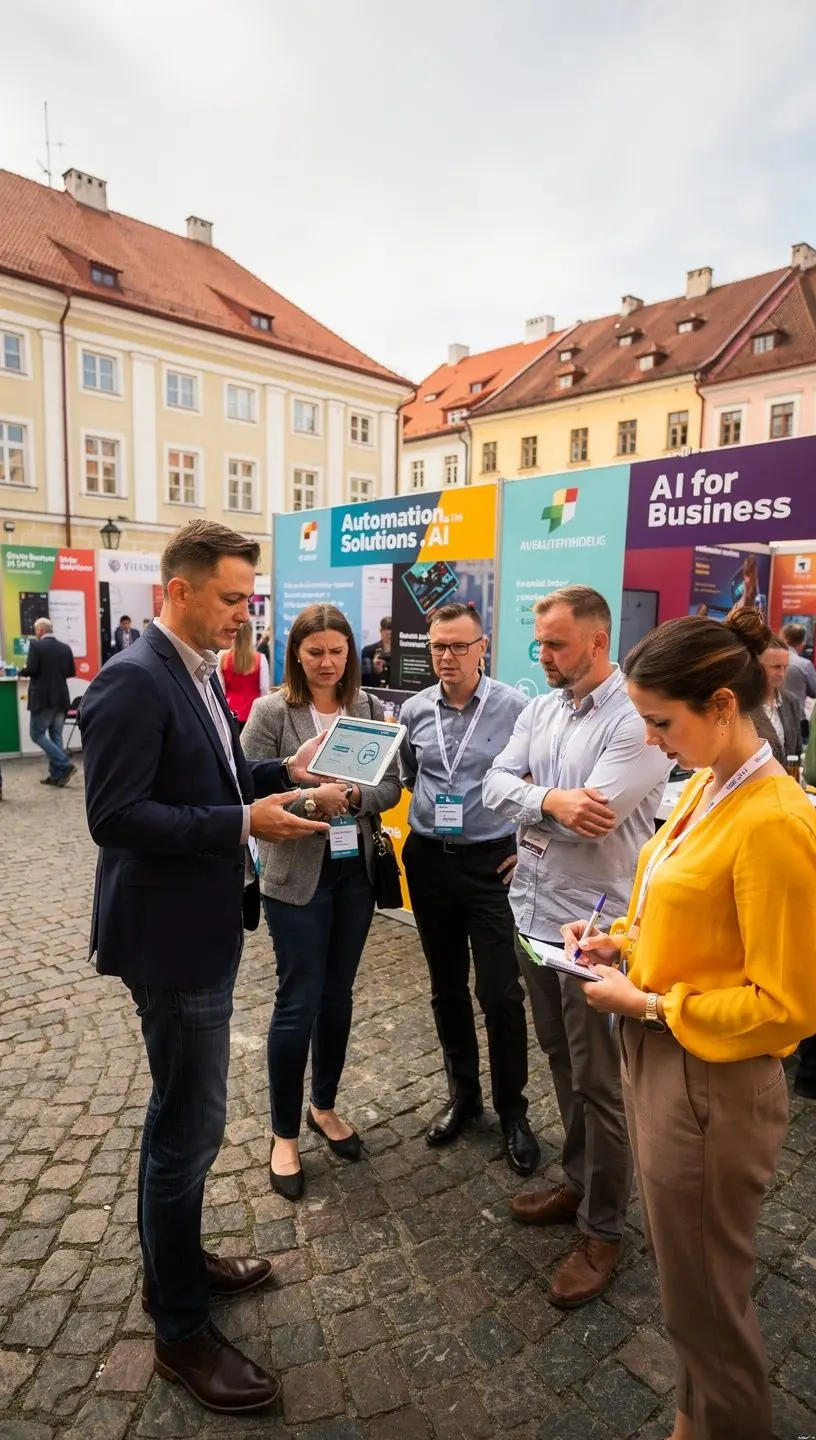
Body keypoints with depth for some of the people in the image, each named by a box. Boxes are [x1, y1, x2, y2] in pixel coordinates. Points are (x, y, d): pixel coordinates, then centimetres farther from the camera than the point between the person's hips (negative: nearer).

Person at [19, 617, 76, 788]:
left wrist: (22, 671, 4)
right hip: (61, 699, 6)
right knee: (56, 736, 11)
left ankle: (66, 764, -10)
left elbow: (31, 670, -17)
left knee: (37, 734, 2)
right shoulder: (65, 647, 7)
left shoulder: (36, 645, -10)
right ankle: (56, 775, 10)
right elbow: (71, 672, 10)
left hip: (42, 699, -6)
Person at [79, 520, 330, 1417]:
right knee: (188, 1122, 5)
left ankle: (176, 1263, 44)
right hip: (169, 934, -9)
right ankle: (181, 1329, 26)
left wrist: (284, 773, 1)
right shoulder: (134, 679, -21)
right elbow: (115, 816, -25)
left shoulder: (197, 672, 8)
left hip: (203, 925, 9)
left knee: (182, 1115, 23)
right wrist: (245, 823, -26)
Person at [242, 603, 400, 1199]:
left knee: (338, 995, 16)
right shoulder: (271, 711, -8)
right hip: (297, 873, -4)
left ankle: (324, 1107, 38)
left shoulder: (370, 709, 3)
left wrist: (354, 796, -17)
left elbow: (392, 786, 2)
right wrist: (312, 798, -25)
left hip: (357, 870, 4)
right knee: (299, 1002, 3)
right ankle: (285, 1134, 23)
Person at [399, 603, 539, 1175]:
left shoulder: (513, 707, -10)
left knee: (500, 992, -1)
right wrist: (432, 814, 4)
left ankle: (512, 1110, 21)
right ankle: (463, 1093, 35)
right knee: (447, 987, 16)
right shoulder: (414, 710, 1)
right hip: (429, 862, 4)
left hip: (492, 864, -4)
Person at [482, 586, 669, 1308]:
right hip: (536, 912, 8)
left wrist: (527, 800, -9)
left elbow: (590, 818, -25)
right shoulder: (539, 711, 6)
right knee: (563, 1063, 22)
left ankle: (603, 1230, 27)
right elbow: (495, 785, -2)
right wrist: (550, 800, -21)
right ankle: (578, 1182, 43)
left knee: (599, 1081, 8)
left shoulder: (637, 720, -18)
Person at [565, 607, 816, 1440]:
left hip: (711, 1084, -9)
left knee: (703, 1298, 16)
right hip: (658, 1058, 9)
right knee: (679, 1272, 28)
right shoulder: (704, 787, 1)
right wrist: (623, 940, 1)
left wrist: (647, 1003, -18)